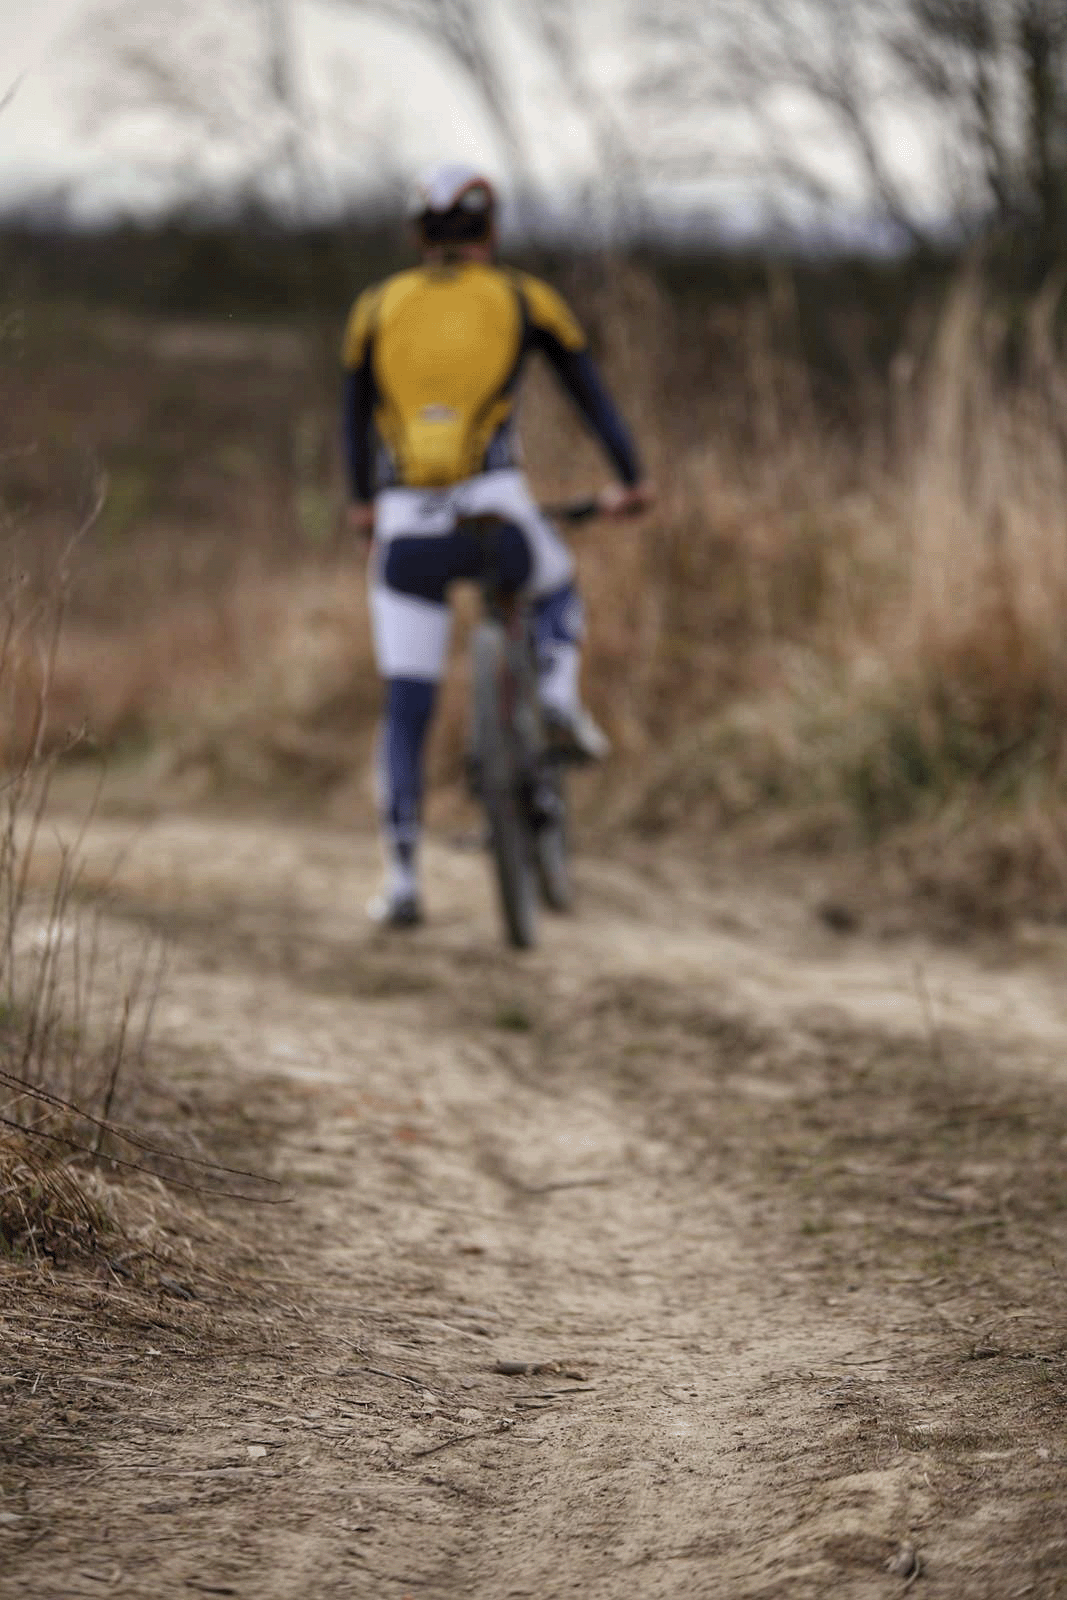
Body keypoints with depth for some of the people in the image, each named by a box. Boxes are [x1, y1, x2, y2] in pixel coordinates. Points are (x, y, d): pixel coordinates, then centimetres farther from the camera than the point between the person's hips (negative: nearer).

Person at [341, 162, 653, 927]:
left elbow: (356, 417, 26)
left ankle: (402, 882, 3)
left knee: (405, 713, 9)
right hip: (496, 512, -1)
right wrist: (631, 480, 31)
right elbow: (591, 392, 18)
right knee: (557, 588, 34)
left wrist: (364, 501, 42)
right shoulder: (523, 298, 10)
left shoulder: (378, 308, 14)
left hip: (406, 526, 1)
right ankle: (558, 689, 5)